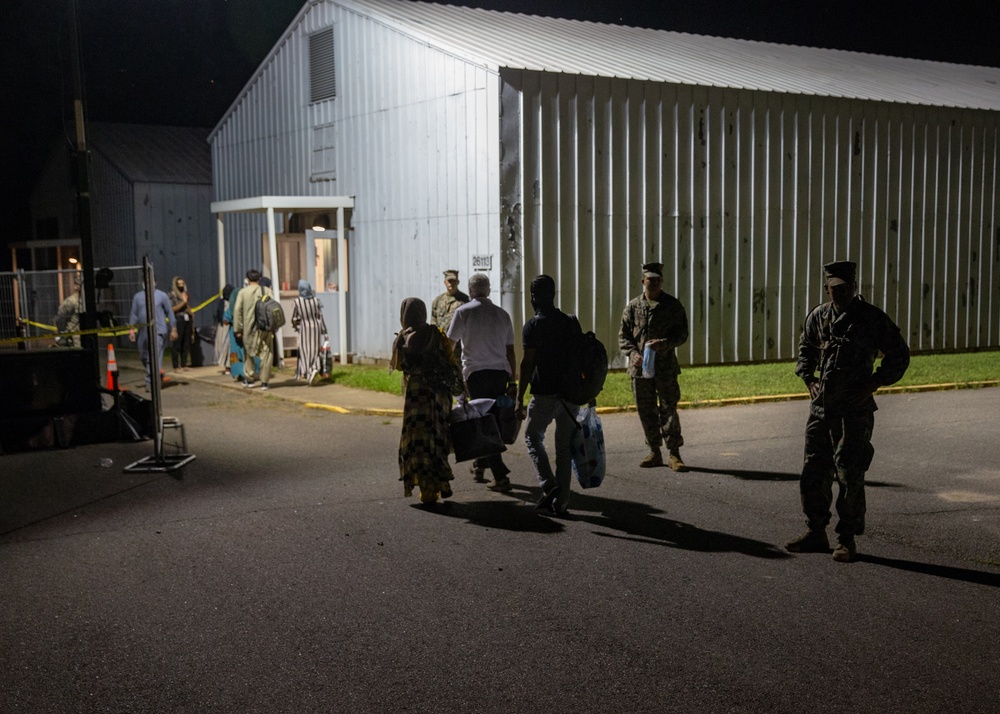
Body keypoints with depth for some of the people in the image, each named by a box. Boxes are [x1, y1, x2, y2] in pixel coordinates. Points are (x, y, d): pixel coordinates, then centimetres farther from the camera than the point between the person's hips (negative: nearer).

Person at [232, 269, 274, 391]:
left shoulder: (242, 292, 0)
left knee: (249, 353, 18)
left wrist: (237, 329, 2)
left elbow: (237, 310, -2)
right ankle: (264, 382, 4)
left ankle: (249, 378, 24)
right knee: (265, 353, 5)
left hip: (248, 328, 1)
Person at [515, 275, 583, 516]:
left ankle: (549, 486, -3)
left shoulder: (533, 326, -9)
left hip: (545, 395, -5)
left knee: (533, 437, 14)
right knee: (565, 447, 10)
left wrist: (520, 399, -10)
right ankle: (561, 502, 12)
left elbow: (526, 364, -13)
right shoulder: (571, 322, 7)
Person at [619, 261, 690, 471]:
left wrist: (664, 344, -17)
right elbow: (623, 336, 7)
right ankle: (654, 452, 20)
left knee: (668, 409, -3)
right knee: (646, 411, 8)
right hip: (639, 367, 2)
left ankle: (674, 454, 4)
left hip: (666, 367, -2)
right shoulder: (633, 306, 6)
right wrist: (633, 353, -11)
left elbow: (682, 334, 1)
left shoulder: (673, 305, 2)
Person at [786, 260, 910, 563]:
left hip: (855, 410, -5)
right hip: (821, 407, 5)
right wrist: (809, 379, 9)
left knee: (850, 475, -2)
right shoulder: (818, 317, 6)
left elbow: (899, 355, 0)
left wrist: (873, 384, -8)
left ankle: (847, 539, 11)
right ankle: (816, 533, 22)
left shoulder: (872, 318, -7)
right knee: (813, 472, 9)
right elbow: (805, 349, 23)